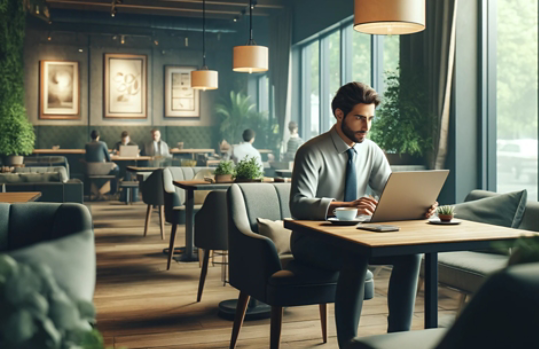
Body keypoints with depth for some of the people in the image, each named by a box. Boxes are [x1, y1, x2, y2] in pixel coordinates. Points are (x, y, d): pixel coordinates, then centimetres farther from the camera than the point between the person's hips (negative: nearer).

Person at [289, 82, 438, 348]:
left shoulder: (371, 151, 3)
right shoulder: (312, 152, -15)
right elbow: (298, 204, -27)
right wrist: (345, 206, -44)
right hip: (312, 240, -5)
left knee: (410, 252, -16)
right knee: (356, 259, -35)